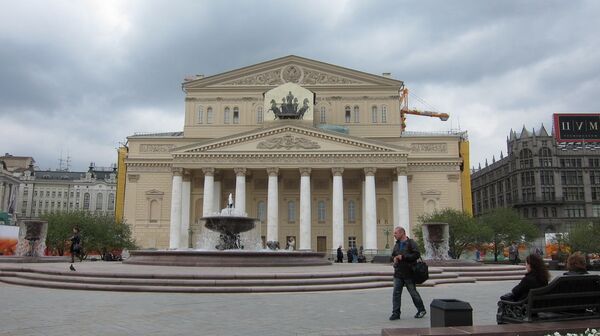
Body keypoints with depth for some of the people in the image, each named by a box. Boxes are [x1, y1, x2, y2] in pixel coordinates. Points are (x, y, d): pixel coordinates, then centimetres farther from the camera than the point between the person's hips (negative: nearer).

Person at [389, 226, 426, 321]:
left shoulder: (411, 243, -9)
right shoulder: (397, 244, 14)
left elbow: (417, 255, -20)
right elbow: (393, 255, 25)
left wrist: (403, 257, -21)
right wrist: (394, 258, 1)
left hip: (408, 274, -6)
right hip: (398, 274, 6)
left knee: (413, 292, 6)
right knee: (396, 293, 0)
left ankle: (421, 310, 24)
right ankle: (396, 313, 4)